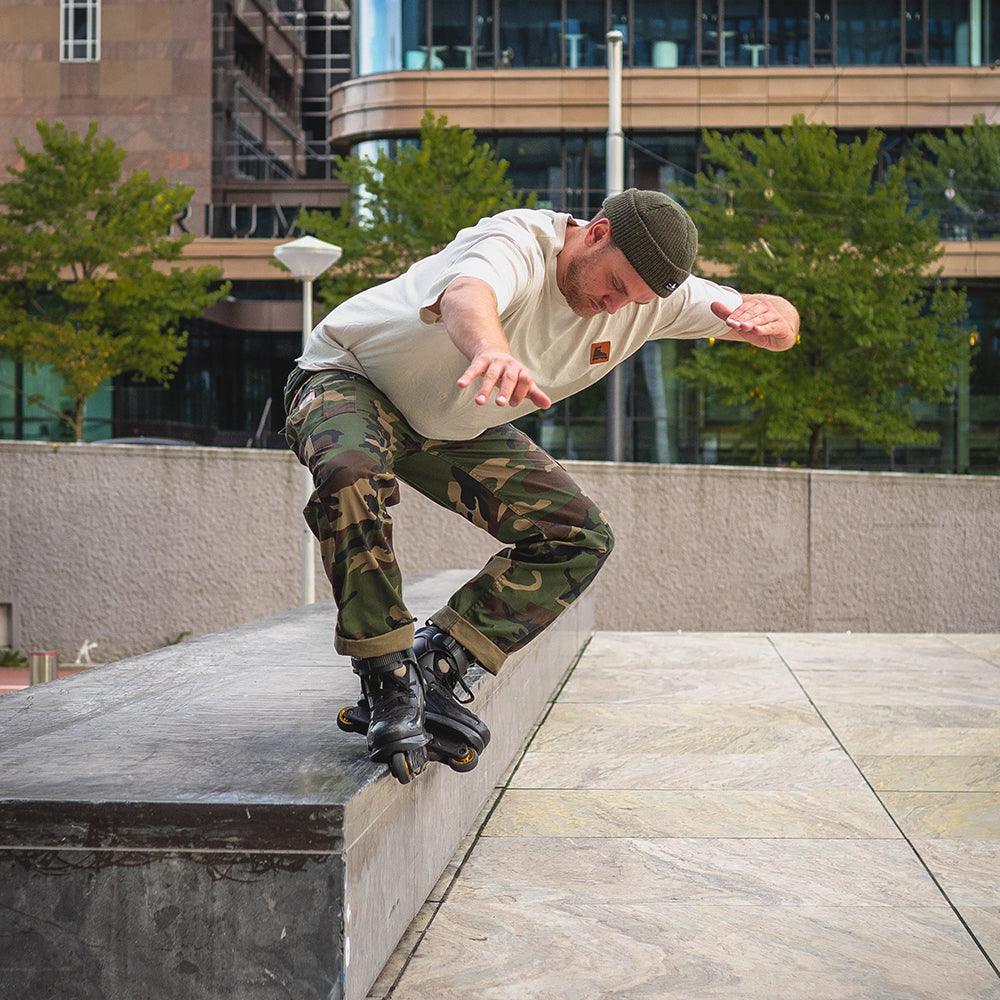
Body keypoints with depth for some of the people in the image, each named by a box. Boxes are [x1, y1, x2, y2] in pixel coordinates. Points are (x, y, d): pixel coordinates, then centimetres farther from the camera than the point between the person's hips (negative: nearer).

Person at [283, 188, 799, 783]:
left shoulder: (644, 296, -14)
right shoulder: (517, 242, -34)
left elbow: (783, 321, -12)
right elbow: (466, 295, -58)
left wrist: (764, 316, -39)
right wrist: (494, 351, -82)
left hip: (458, 427, 6)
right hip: (351, 377, -6)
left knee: (580, 540, -7)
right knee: (352, 473, -40)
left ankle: (433, 666, -6)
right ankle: (388, 681, -27)